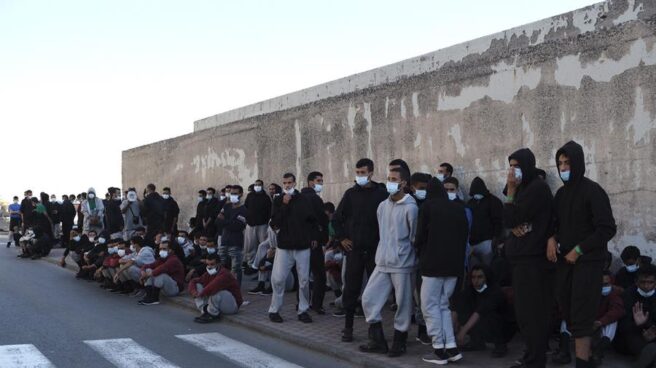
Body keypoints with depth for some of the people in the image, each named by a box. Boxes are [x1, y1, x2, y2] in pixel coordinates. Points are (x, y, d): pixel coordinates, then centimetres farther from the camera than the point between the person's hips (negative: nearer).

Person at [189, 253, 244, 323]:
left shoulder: (224, 274, -24)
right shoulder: (208, 274, 1)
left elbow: (215, 285, -42)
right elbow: (193, 281, 1)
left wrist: (201, 293, -31)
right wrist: (193, 291, -21)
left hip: (232, 306, -8)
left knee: (215, 290, -37)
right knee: (197, 286, -2)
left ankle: (213, 315, -19)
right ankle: (205, 311, -15)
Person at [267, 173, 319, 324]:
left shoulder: (304, 200, 4)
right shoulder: (278, 201, 3)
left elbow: (313, 220, 14)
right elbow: (274, 222, -8)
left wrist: (314, 237, 8)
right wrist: (284, 205, -13)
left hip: (303, 246, 1)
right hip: (284, 246, -1)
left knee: (304, 280, 2)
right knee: (278, 279, -5)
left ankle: (303, 310, 12)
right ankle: (274, 310, 7)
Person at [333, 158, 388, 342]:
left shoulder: (382, 194, -1)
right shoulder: (351, 194, 5)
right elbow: (337, 218, 14)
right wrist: (341, 238, 7)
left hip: (375, 250, -1)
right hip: (354, 249, 2)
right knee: (351, 289, 4)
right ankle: (348, 327, 13)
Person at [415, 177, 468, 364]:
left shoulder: (428, 206, -4)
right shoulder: (459, 208, 10)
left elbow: (420, 235, -4)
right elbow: (465, 235, 11)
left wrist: (420, 252, 15)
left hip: (434, 262, -5)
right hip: (455, 263, 5)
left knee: (430, 305, 3)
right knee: (443, 305, 14)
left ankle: (439, 350, 0)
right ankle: (451, 348, 6)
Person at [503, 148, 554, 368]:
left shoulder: (537, 188, -12)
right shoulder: (524, 189, 18)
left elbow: (511, 219, -14)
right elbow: (509, 221, 14)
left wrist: (511, 192, -7)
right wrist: (514, 227, -8)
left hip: (532, 260, -10)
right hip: (522, 258, 10)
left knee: (532, 312, -7)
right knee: (525, 312, 13)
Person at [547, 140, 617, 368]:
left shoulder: (592, 191, -8)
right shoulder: (561, 193, 11)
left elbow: (607, 229, -11)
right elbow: (554, 222, 20)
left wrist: (579, 250, -12)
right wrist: (552, 239, -2)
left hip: (588, 261, -6)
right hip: (564, 260, 6)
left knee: (581, 316, -9)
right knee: (567, 312, 2)